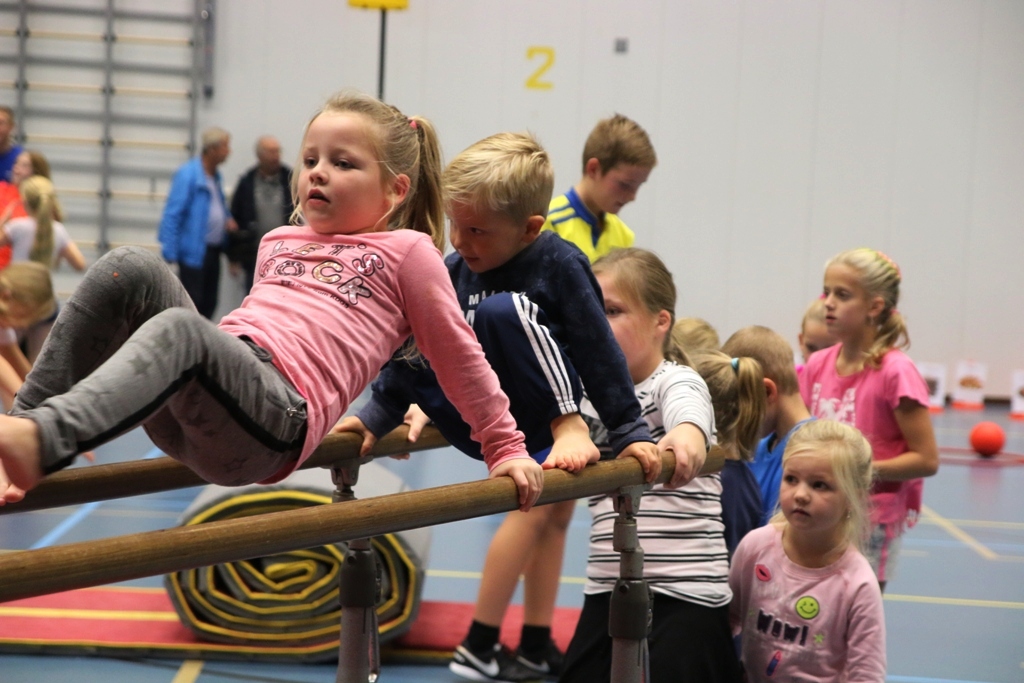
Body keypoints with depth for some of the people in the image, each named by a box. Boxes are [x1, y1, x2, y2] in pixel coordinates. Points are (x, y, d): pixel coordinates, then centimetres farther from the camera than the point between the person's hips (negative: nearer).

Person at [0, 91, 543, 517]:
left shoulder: (406, 251, 14)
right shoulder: (277, 242, 30)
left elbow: (457, 355, 17)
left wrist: (507, 449, 19)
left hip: (275, 422, -6)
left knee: (181, 329, -36)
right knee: (128, 268, -16)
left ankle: (44, 437, -58)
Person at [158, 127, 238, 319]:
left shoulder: (215, 175, 12)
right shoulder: (188, 174, -13)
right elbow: (172, 214, -15)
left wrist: (228, 218, 5)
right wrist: (170, 253, -19)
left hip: (212, 250, 8)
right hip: (193, 251, -8)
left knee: (209, 303, 11)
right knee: (192, 304, -5)